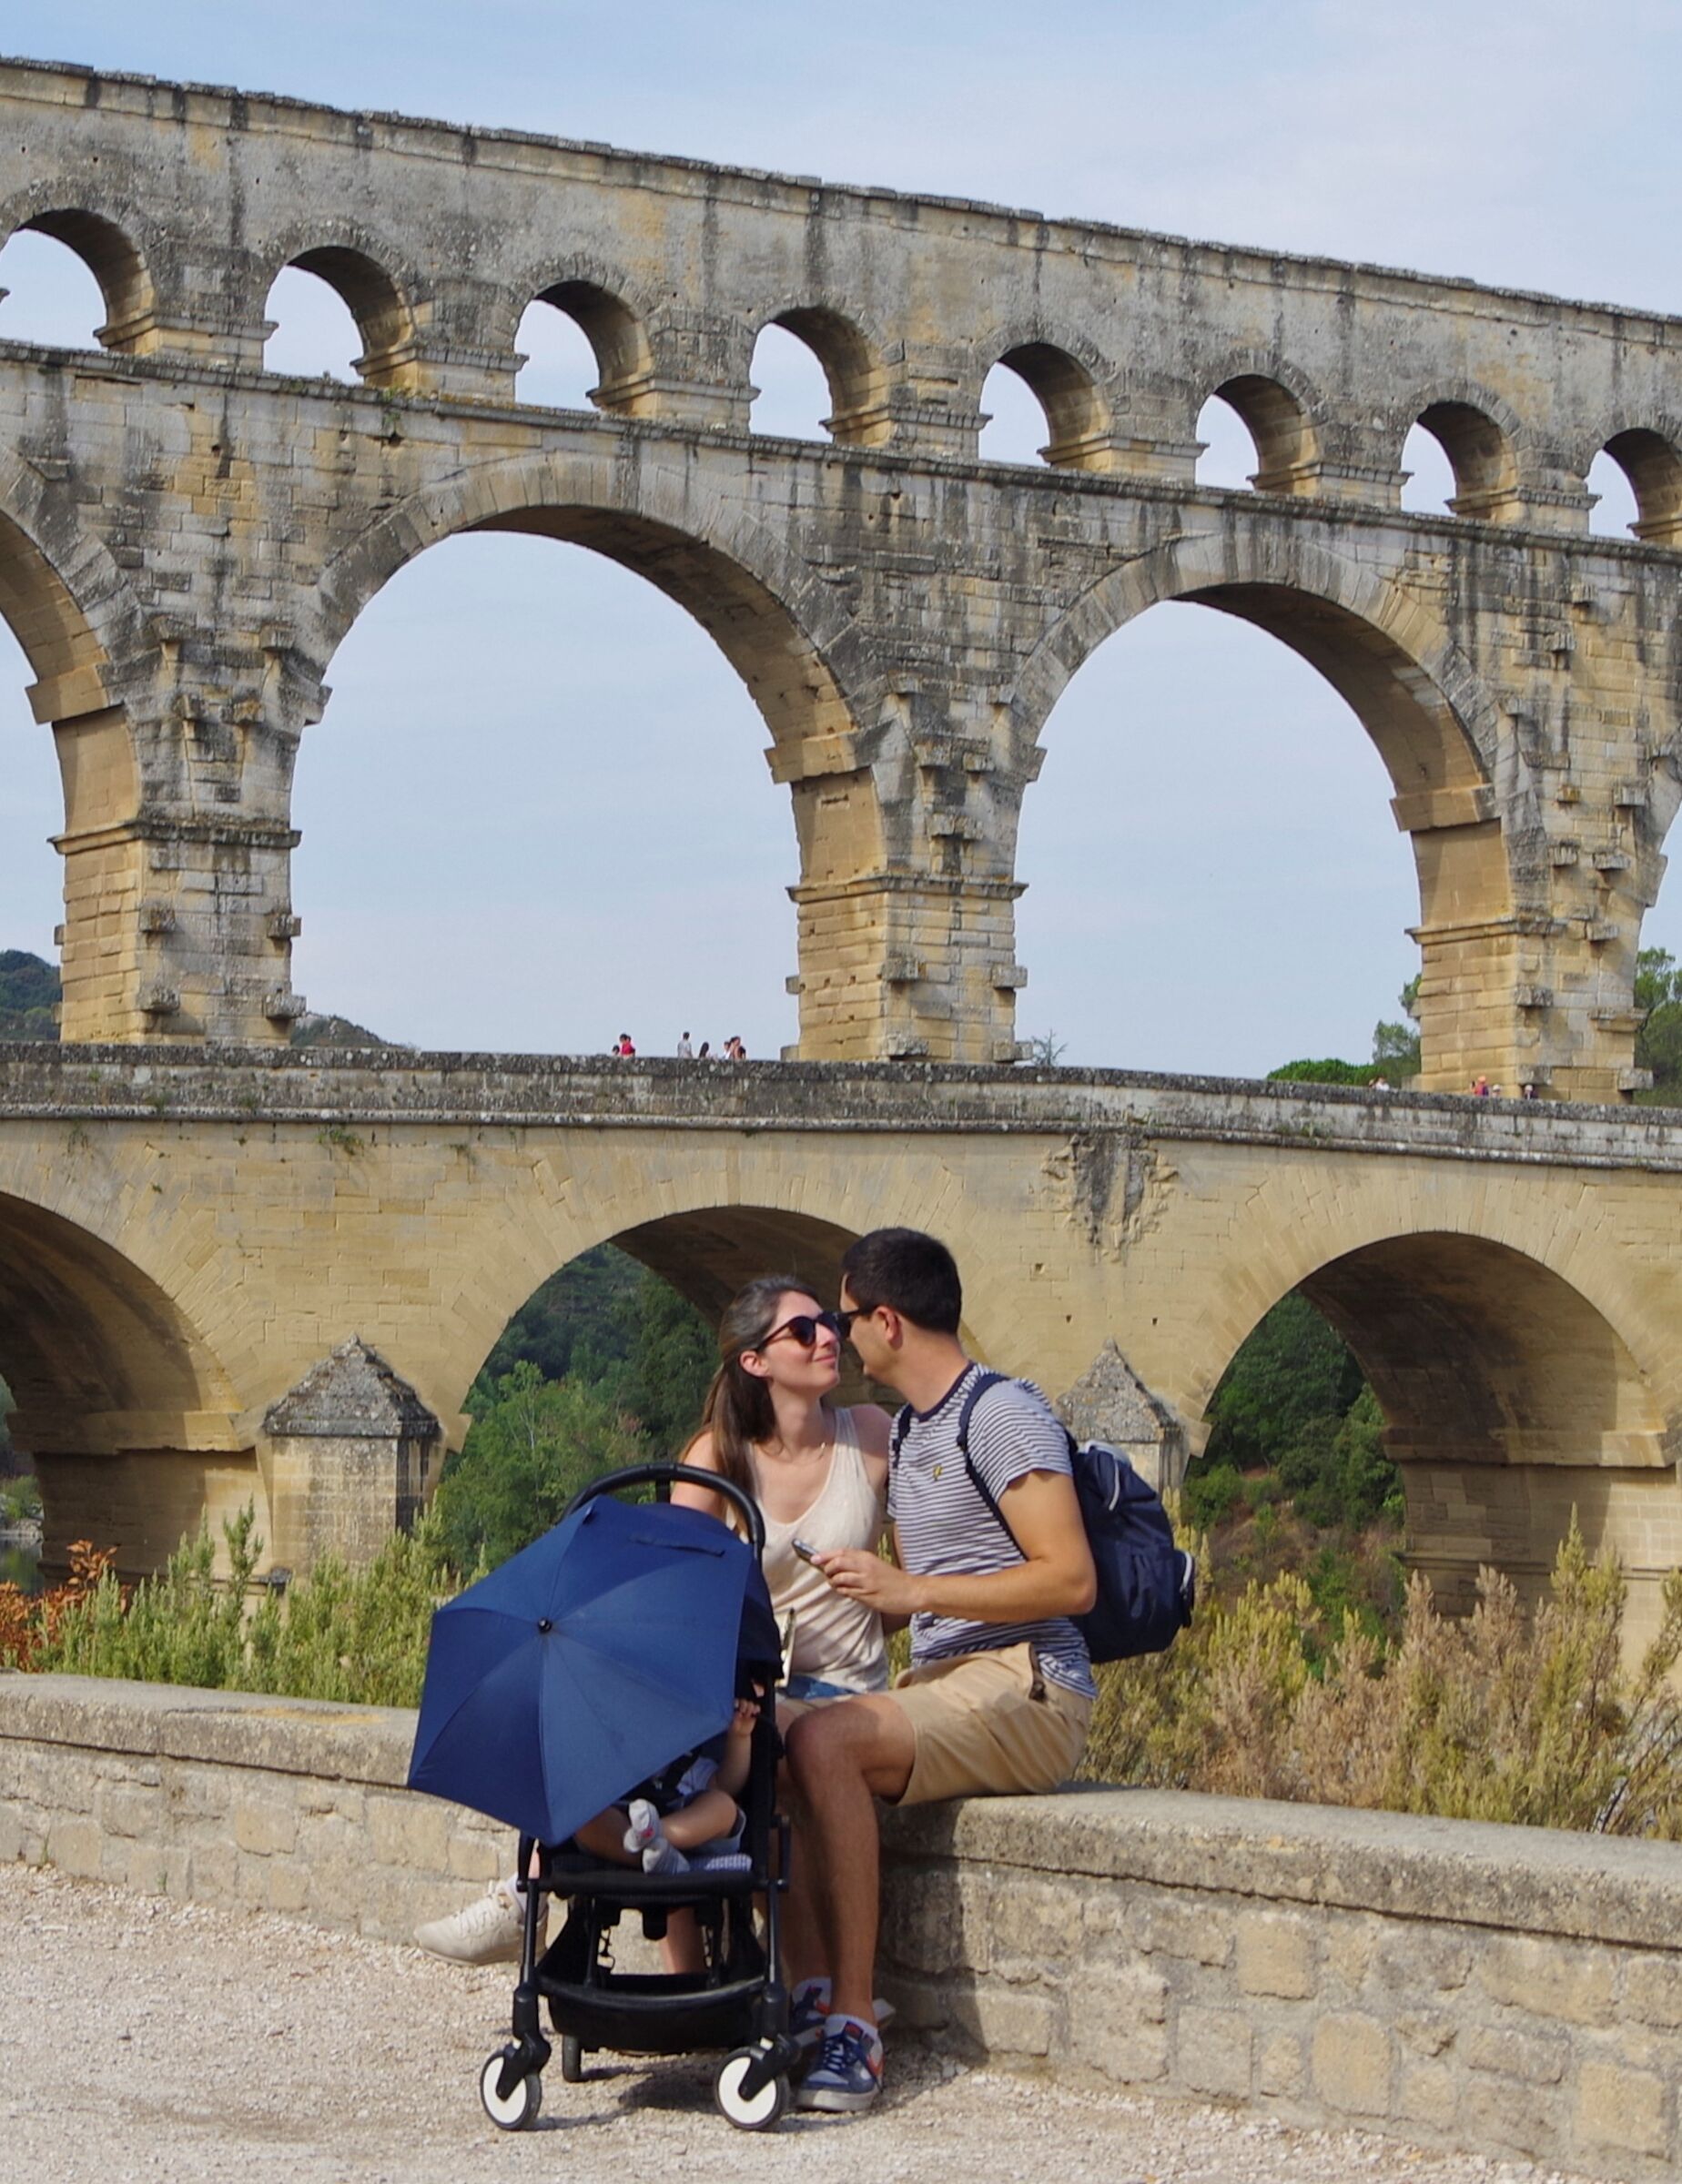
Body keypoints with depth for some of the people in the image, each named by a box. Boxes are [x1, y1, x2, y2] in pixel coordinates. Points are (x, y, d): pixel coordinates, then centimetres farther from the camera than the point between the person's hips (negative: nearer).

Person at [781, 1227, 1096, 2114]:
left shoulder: (1003, 1413, -8)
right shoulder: (906, 1431, 22)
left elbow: (1070, 1581, -17)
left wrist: (911, 1591, -19)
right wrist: (852, 1588, 12)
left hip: (1027, 1688, -9)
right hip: (941, 1680, 9)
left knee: (823, 1740, -30)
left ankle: (854, 2021, -28)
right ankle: (812, 1994, -21)